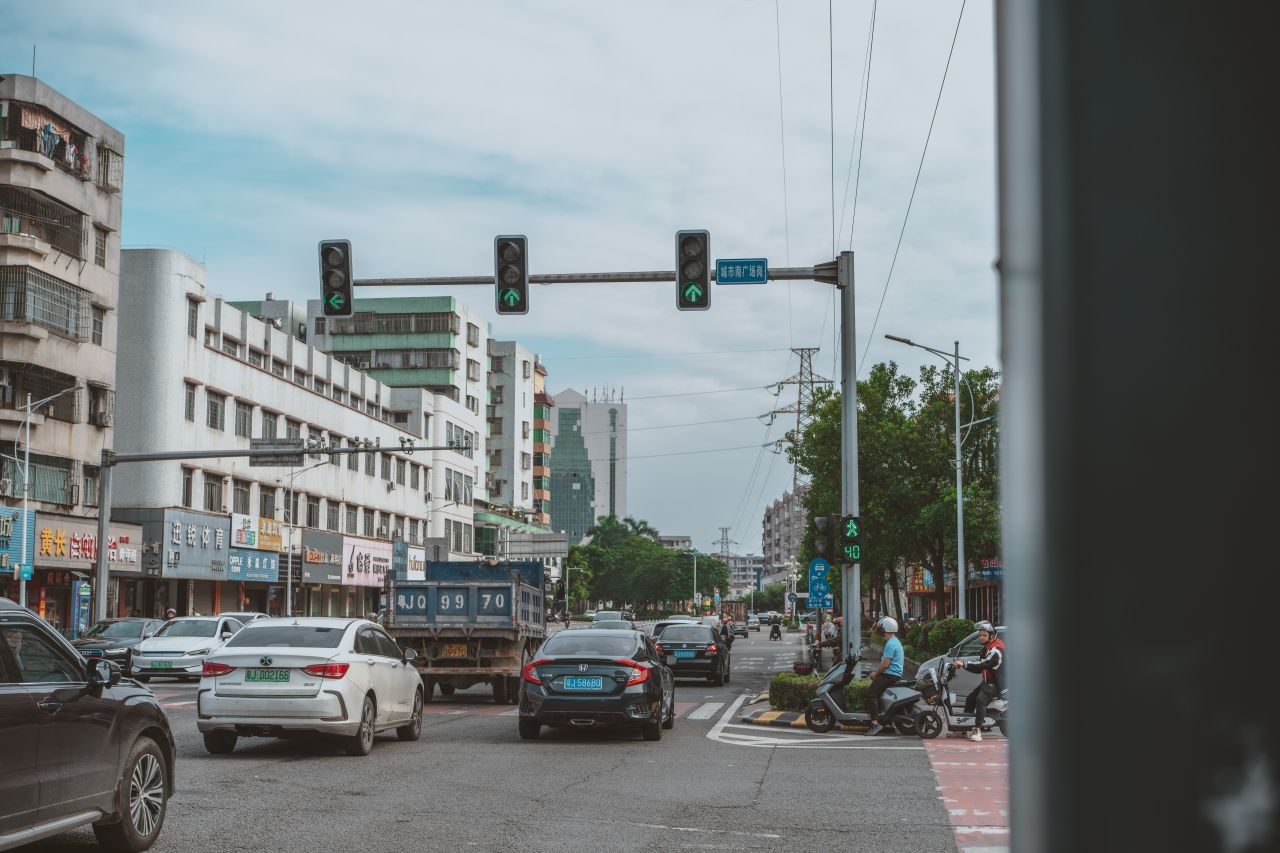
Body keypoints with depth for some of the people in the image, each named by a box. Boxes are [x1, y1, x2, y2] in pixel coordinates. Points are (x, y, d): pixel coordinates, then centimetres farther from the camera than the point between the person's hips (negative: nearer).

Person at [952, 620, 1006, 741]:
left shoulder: (996, 650, -17)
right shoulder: (986, 648, 17)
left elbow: (983, 664, -31)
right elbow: (979, 668, 14)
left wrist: (964, 664, -34)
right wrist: (962, 665, 1)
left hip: (996, 683, -11)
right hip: (987, 681, 11)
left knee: (980, 700, -29)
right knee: (970, 698, 9)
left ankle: (977, 730, -32)